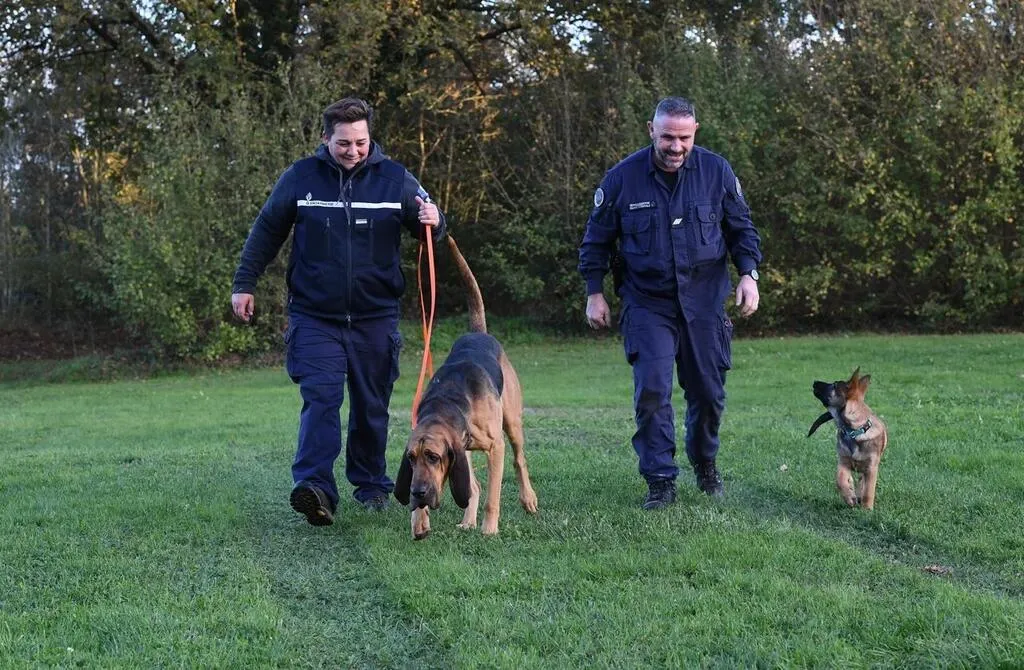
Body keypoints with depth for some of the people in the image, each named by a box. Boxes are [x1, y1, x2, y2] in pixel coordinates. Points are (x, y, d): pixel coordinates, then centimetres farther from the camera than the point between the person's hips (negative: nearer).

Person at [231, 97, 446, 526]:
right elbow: (266, 232, 9)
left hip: (376, 317, 2)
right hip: (315, 317, -2)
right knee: (321, 398, -16)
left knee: (372, 407, 10)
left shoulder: (394, 179, 0)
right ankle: (315, 488, -25)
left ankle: (371, 484, 25)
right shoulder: (300, 178, -2)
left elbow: (429, 227, 9)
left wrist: (433, 223, -16)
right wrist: (244, 284, 8)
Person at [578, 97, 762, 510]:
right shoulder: (623, 178, -7)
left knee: (708, 391, 9)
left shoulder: (715, 171, -3)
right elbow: (597, 239, 5)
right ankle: (660, 481, -3)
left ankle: (705, 464, 34)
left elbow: (741, 228, 8)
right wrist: (594, 293, 2)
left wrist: (748, 273, -6)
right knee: (651, 391, -12)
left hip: (704, 302, 2)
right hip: (647, 304, -1)